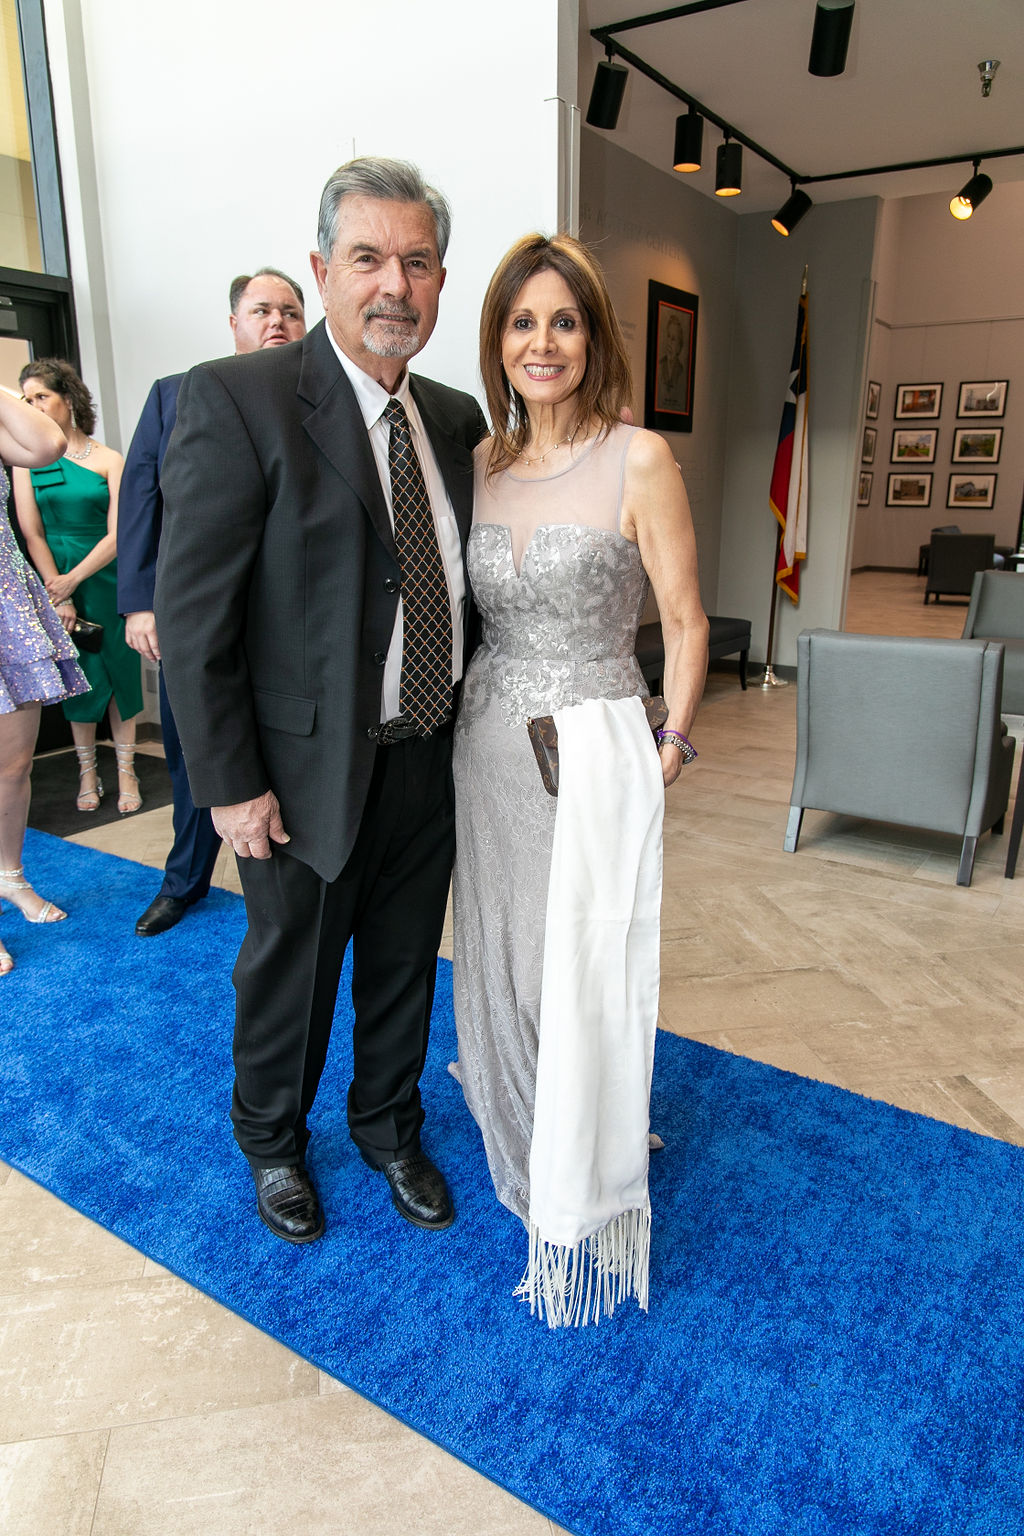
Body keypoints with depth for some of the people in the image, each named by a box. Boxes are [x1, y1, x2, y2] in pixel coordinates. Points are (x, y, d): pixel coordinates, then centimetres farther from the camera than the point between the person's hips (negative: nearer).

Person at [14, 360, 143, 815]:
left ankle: (126, 770, 11)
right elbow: (32, 533, -3)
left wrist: (71, 580, -13)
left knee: (119, 669, 2)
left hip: (105, 577, 0)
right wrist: (58, 596, -10)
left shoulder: (109, 460, -1)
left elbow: (117, 535, -6)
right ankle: (87, 771, 15)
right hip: (53, 578, 0)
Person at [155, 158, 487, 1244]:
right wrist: (230, 785, -15)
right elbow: (192, 615, -15)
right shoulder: (236, 400, -14)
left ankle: (390, 1131, 46)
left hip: (430, 762, 5)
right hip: (309, 771, -5)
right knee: (290, 974, 16)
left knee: (405, 966, 21)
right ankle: (272, 1144, 44)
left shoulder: (456, 418, 5)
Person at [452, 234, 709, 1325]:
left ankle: (582, 1194, 27)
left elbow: (684, 621, -6)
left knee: (584, 969, 4)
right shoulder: (482, 460, 5)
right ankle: (516, 1126, 45)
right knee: (500, 954, 17)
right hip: (490, 740, 5)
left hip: (596, 746, -5)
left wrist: (671, 745, -4)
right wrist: (470, 715, 11)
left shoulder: (638, 460, -10)